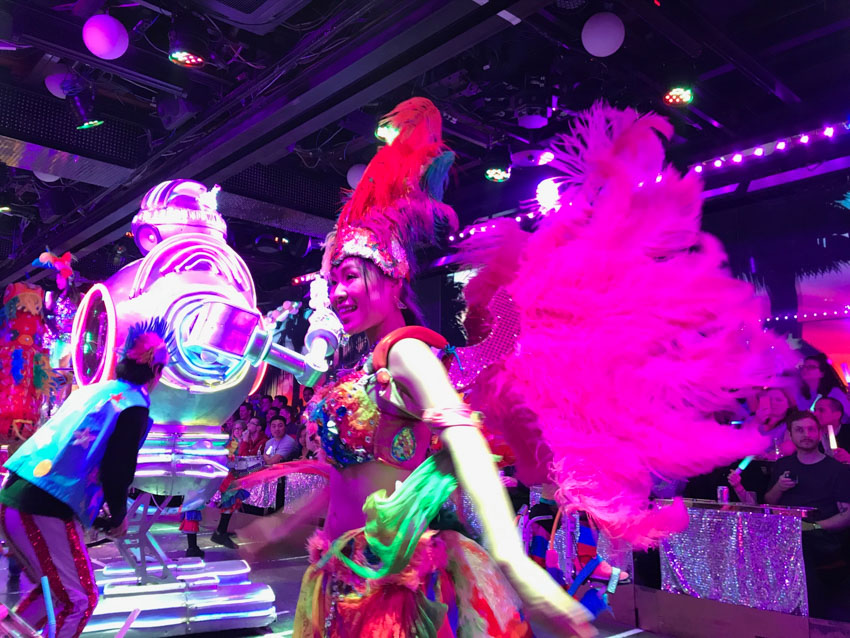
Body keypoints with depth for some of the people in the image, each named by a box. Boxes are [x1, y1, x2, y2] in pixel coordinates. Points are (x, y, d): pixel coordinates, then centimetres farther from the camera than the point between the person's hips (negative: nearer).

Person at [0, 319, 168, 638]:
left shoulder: (90, 390, 16)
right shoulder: (133, 405, -7)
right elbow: (117, 469, -13)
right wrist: (119, 515, 6)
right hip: (47, 510, -8)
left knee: (54, 589, 26)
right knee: (79, 601, 8)